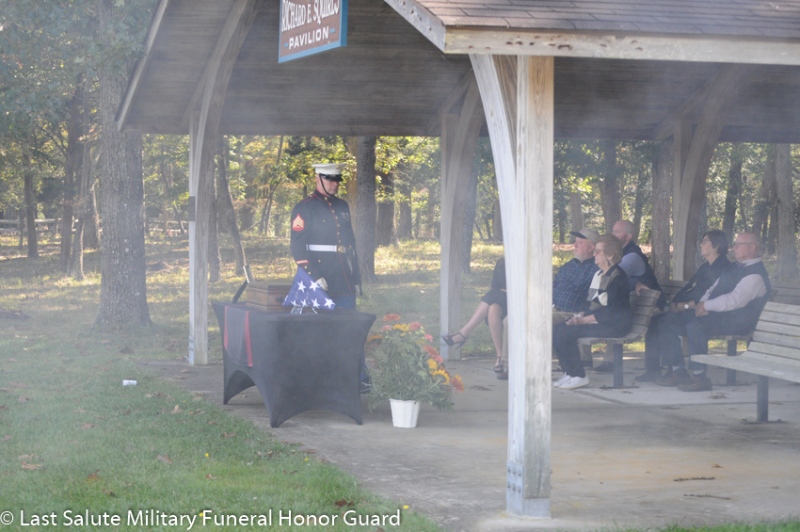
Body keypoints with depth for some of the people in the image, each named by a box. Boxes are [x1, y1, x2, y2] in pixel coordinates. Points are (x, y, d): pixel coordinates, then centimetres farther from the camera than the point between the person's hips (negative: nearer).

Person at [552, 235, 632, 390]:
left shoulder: (618, 278, -13)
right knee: (557, 330, -8)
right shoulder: (599, 275, 16)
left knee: (567, 332, -24)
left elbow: (611, 311, -20)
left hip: (615, 324, -9)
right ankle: (569, 372, -2)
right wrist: (581, 315, -1)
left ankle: (579, 376, -12)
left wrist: (584, 320, -21)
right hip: (596, 319, 9)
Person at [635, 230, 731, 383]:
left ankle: (677, 371, -20)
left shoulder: (724, 268, -9)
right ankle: (652, 369, -5)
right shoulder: (705, 267, 22)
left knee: (667, 321, -26)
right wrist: (675, 303, 2)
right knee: (656, 320, -3)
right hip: (691, 311, 10)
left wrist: (685, 305, -18)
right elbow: (687, 288, 21)